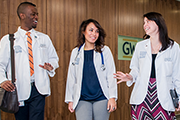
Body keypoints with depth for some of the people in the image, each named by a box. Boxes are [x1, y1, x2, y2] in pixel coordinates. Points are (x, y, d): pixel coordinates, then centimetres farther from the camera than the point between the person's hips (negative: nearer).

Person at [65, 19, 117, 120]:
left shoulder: (105, 50, 4)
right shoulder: (76, 52, 9)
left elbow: (111, 75, 1)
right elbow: (71, 77, 11)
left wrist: (112, 97, -6)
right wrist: (70, 99, 9)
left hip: (101, 99, -1)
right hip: (82, 99, 1)